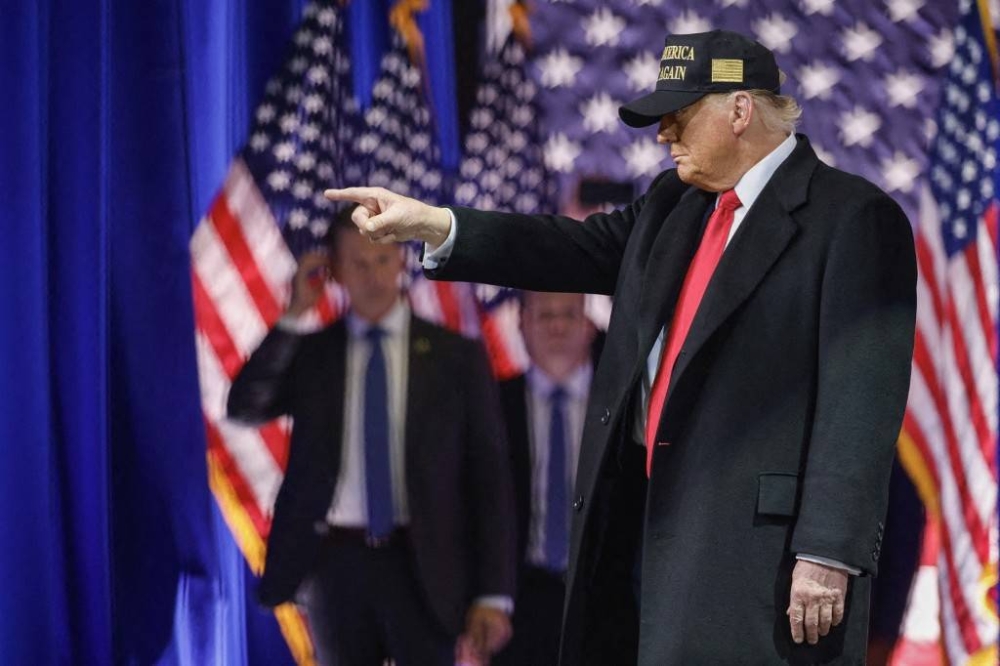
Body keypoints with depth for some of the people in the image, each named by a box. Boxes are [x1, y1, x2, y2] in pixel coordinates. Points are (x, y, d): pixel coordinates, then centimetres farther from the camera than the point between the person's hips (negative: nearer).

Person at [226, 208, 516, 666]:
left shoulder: (456, 356, 5)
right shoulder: (308, 353, 9)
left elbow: (489, 475, 3)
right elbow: (244, 407, -8)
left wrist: (493, 594, -4)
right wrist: (293, 316, -9)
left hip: (422, 566, -1)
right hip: (334, 561, 2)